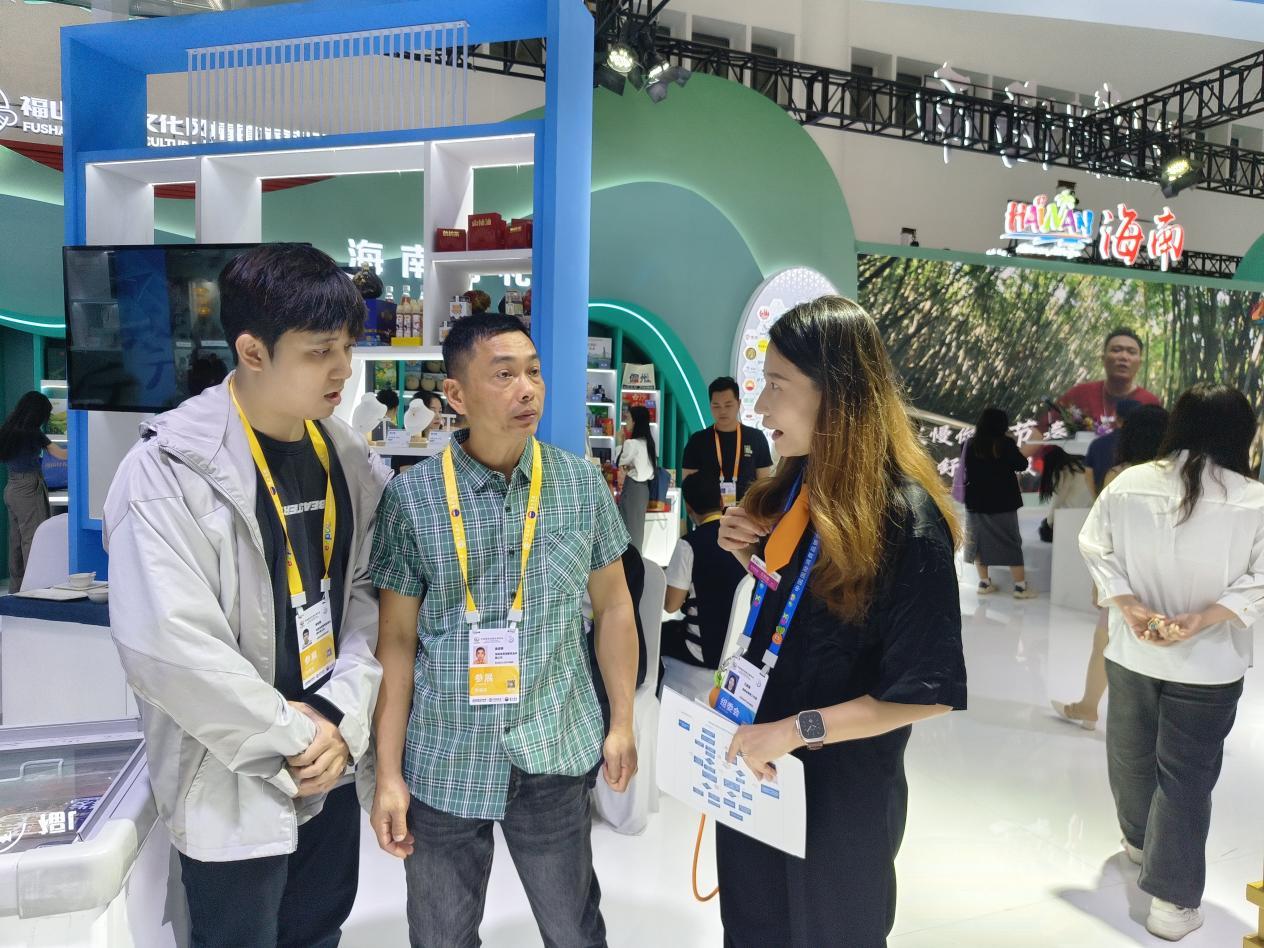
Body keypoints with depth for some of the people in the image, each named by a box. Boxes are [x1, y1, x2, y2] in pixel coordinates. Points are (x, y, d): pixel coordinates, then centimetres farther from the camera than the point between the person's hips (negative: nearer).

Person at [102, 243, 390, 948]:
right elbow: (169, 645, -24)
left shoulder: (347, 458, 0)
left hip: (332, 767, 5)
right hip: (233, 787, -5)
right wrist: (293, 737, -16)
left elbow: (368, 591, 0)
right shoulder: (172, 469, -19)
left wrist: (343, 717, -12)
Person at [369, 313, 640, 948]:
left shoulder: (582, 484, -4)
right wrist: (388, 773, -3)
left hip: (555, 755, 1)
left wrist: (622, 725, 4)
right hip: (443, 762, 0)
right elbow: (397, 638, -3)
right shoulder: (410, 498, -8)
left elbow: (613, 607, 5)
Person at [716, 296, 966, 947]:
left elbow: (931, 690, -22)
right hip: (756, 765, 6)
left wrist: (798, 729, -24)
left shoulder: (904, 517, -23)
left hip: (837, 788, -6)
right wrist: (749, 555, -6)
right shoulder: (795, 489, 0)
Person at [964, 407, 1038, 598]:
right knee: (1011, 541, 4)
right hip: (1003, 501, -3)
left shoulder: (971, 444, -3)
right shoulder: (1006, 443, -12)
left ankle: (984, 582, 17)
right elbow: (1022, 465, -2)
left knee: (980, 540, 11)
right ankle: (1020, 586, 5)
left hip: (976, 501, 3)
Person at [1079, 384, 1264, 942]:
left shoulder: (1126, 485, -10)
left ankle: (1139, 839, 47)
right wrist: (1203, 619, -16)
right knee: (1186, 776, 8)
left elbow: (1095, 550, -5)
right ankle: (1172, 900, 13)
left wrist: (1127, 604, -9)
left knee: (1131, 754, 23)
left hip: (1130, 652, 2)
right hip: (1208, 665, -2)